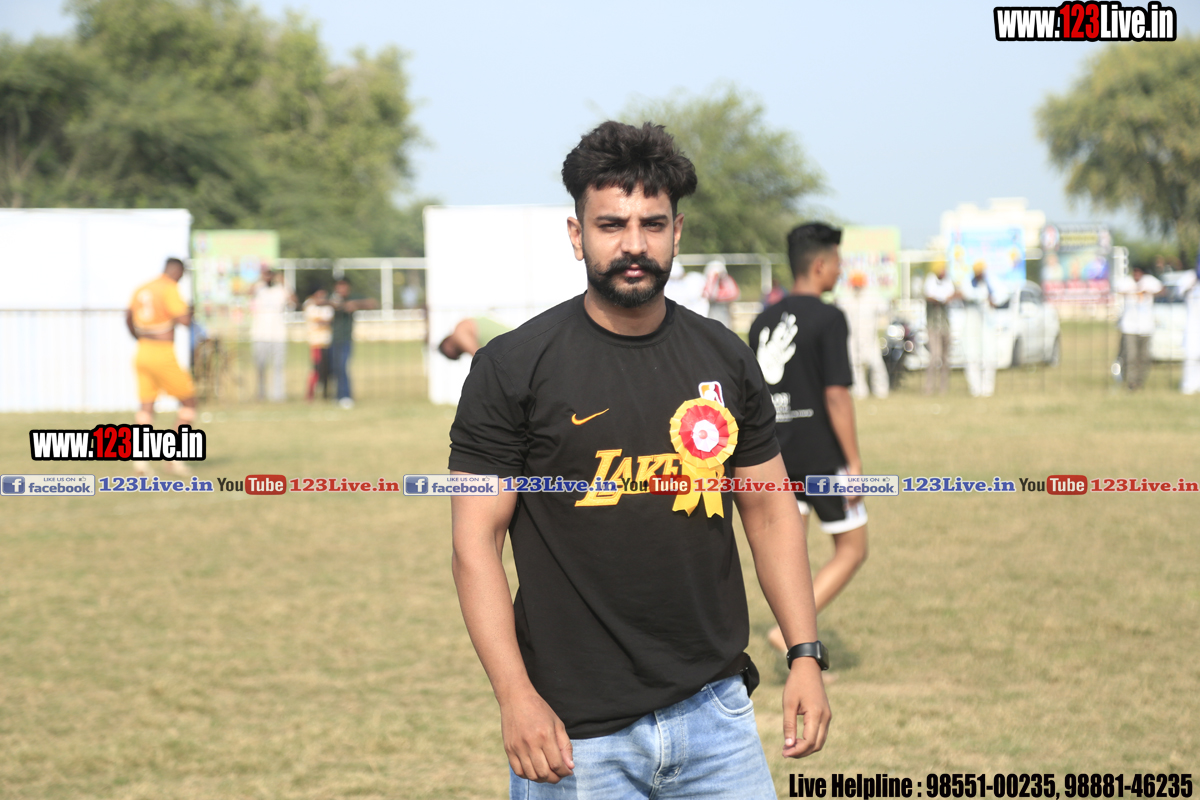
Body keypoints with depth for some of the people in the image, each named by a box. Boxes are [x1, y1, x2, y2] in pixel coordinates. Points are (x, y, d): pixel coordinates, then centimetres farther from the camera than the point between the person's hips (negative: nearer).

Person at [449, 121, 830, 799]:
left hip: (715, 712, 4)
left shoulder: (724, 359, 8)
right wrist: (516, 697, -15)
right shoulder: (512, 368, -4)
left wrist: (806, 654, 4)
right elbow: (477, 542, -6)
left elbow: (770, 512, 15)